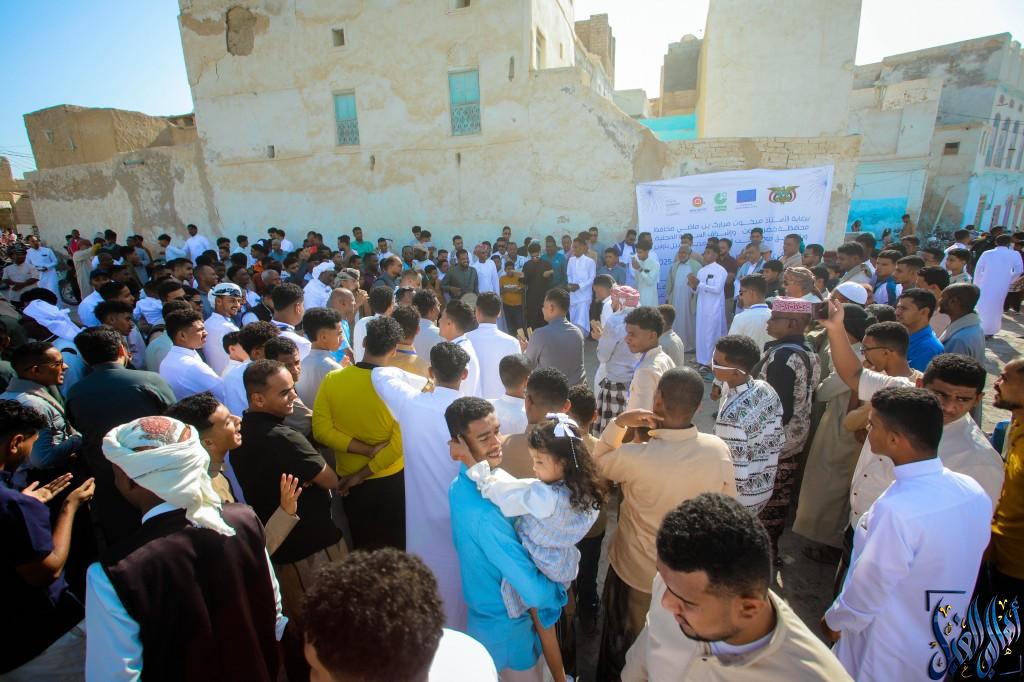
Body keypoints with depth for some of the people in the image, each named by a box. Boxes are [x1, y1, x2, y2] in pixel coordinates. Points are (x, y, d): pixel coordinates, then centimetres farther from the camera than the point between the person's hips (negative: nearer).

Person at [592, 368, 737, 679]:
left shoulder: (635, 456, -34)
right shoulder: (719, 450, -21)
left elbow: (599, 462, -10)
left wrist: (619, 422, -20)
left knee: (622, 644, 26)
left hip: (636, 571, -3)